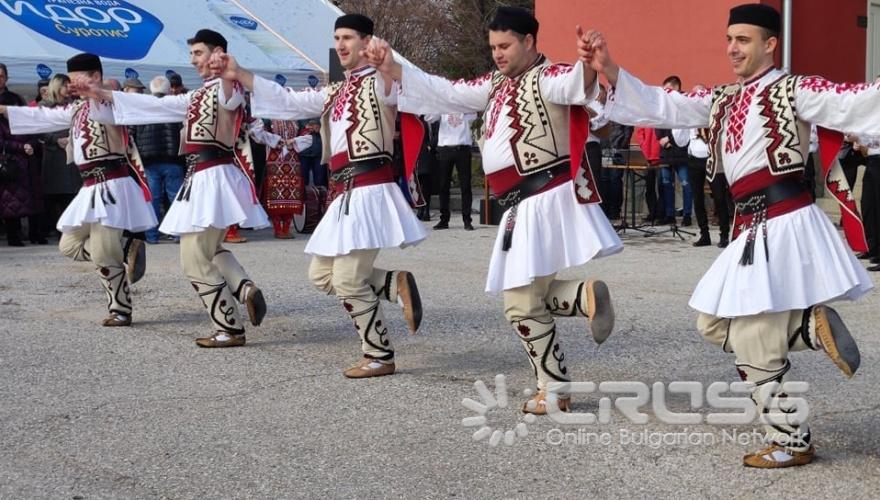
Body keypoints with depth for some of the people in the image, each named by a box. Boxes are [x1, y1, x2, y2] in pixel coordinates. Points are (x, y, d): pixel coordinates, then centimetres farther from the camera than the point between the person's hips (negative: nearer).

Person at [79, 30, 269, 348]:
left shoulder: (227, 88, -7)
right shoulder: (197, 97, 23)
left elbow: (230, 99, -33)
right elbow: (154, 106, 26)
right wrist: (104, 96, 24)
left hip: (214, 178, -10)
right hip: (202, 179, 10)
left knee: (196, 261, -5)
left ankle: (229, 330, 0)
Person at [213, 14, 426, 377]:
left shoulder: (379, 82, -4)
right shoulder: (334, 94, 21)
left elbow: (393, 88, -28)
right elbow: (287, 101, 23)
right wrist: (239, 75, 16)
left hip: (370, 192, -9)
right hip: (345, 196, 9)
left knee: (348, 281, -9)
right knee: (322, 276, 11)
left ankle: (380, 357, 5)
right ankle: (396, 283, 12)